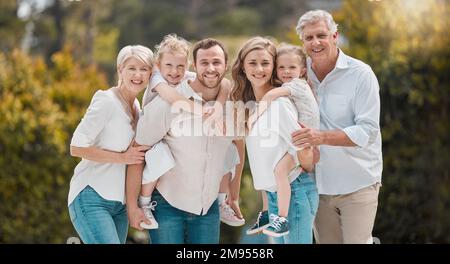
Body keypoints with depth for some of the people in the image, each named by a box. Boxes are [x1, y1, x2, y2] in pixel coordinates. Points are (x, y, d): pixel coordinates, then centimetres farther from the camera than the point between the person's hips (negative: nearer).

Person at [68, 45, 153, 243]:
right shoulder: (106, 101, -12)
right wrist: (122, 157, -17)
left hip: (118, 203, 8)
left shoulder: (136, 105, 12)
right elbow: (76, 148, -17)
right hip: (91, 198, -8)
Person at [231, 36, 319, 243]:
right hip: (272, 193, 8)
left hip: (294, 191, -8)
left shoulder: (280, 103, -16)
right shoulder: (248, 104, 9)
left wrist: (305, 172, 2)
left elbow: (304, 148, -15)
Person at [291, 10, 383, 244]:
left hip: (358, 184, -4)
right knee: (325, 241, 9)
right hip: (319, 184, 4)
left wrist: (321, 137, -27)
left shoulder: (360, 74, -9)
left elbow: (367, 131, -16)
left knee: (357, 241, -8)